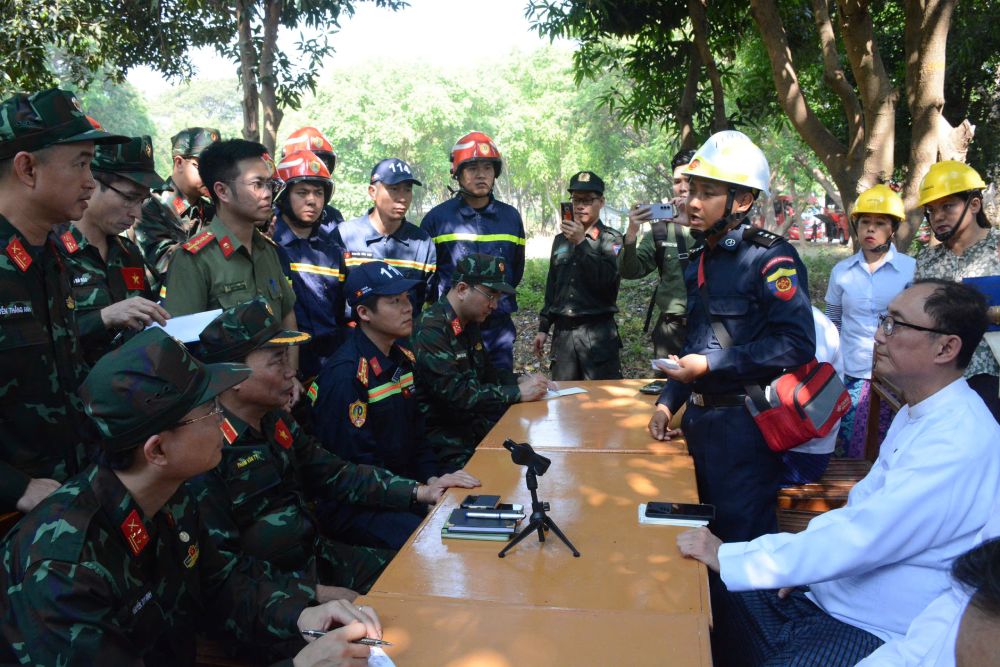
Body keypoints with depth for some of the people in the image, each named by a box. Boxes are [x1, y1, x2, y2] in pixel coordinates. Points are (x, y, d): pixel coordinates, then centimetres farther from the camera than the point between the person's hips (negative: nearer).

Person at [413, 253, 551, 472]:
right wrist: (517, 393, -22)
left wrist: (521, 380, 3)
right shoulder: (431, 330, -19)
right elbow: (455, 393, -26)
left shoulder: (469, 325, 11)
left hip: (473, 426, 9)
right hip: (448, 446, -9)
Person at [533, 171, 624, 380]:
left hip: (598, 332, -4)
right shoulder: (560, 240, 15)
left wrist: (581, 243, -19)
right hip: (563, 331, 5)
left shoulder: (611, 239, 0)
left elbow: (607, 280, -16)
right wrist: (543, 328, 19)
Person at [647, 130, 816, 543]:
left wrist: (710, 365, -22)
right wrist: (667, 402, 10)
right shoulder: (700, 262, 12)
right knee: (706, 530, 20)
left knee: (743, 539, 3)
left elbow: (796, 345, -25)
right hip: (699, 418, 8)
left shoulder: (769, 257, -14)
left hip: (743, 422, -8)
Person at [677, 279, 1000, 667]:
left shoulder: (958, 443, -24)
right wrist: (802, 557, -1)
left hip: (874, 633, -9)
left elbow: (861, 539, -29)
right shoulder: (918, 413, 9)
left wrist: (726, 557, -24)